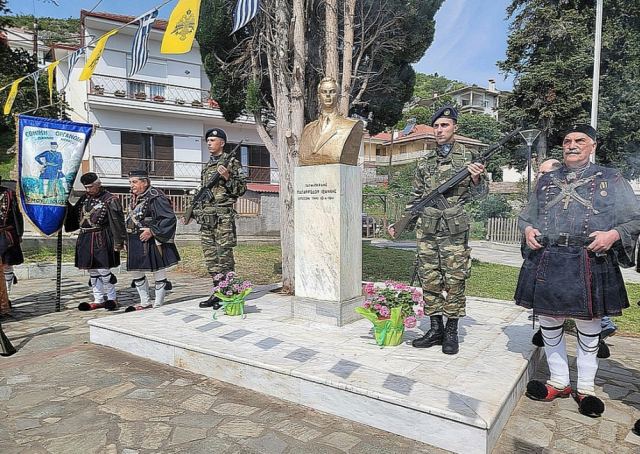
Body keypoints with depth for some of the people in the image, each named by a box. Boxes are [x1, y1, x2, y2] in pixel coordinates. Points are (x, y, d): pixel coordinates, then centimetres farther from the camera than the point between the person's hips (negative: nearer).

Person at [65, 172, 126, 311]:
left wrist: (119, 242, -16)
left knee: (103, 270, -5)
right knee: (92, 271, 12)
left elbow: (117, 222, -13)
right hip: (85, 240, 7)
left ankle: (112, 298, 11)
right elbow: (74, 215, 21)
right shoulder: (85, 198, 12)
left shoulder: (110, 200, -10)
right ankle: (99, 300, 22)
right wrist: (66, 204, 3)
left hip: (102, 241, -7)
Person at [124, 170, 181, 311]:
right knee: (135, 272, 14)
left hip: (152, 241, -9)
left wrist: (152, 231, -22)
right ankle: (145, 302, 28)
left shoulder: (155, 197, -14)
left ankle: (158, 304, 14)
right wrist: (128, 240, 15)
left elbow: (169, 218, -20)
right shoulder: (135, 199, 13)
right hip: (136, 243, 9)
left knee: (158, 272, 3)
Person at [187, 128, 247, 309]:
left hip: (223, 215, -7)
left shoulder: (231, 162, 1)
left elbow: (241, 188, -4)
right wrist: (196, 209, 18)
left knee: (224, 255, -7)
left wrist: (227, 177, -17)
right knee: (210, 255, 8)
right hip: (206, 216, 8)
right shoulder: (207, 166, 21)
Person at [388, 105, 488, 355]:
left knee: (454, 281, 1)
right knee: (429, 280, 6)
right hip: (426, 229, 4)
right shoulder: (424, 161, 13)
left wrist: (476, 179, -17)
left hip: (455, 229, -3)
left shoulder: (468, 157, 4)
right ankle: (435, 329, 17)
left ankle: (451, 332, 13)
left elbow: (479, 194, 4)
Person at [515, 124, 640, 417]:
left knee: (588, 331, 10)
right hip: (546, 264, 3)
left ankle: (585, 389, 29)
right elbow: (525, 217, 21)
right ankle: (559, 383, 29)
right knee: (549, 326, 11)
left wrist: (613, 234, -14)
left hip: (590, 266, -2)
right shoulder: (546, 181, 14)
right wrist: (527, 229, -1)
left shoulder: (610, 179, 6)